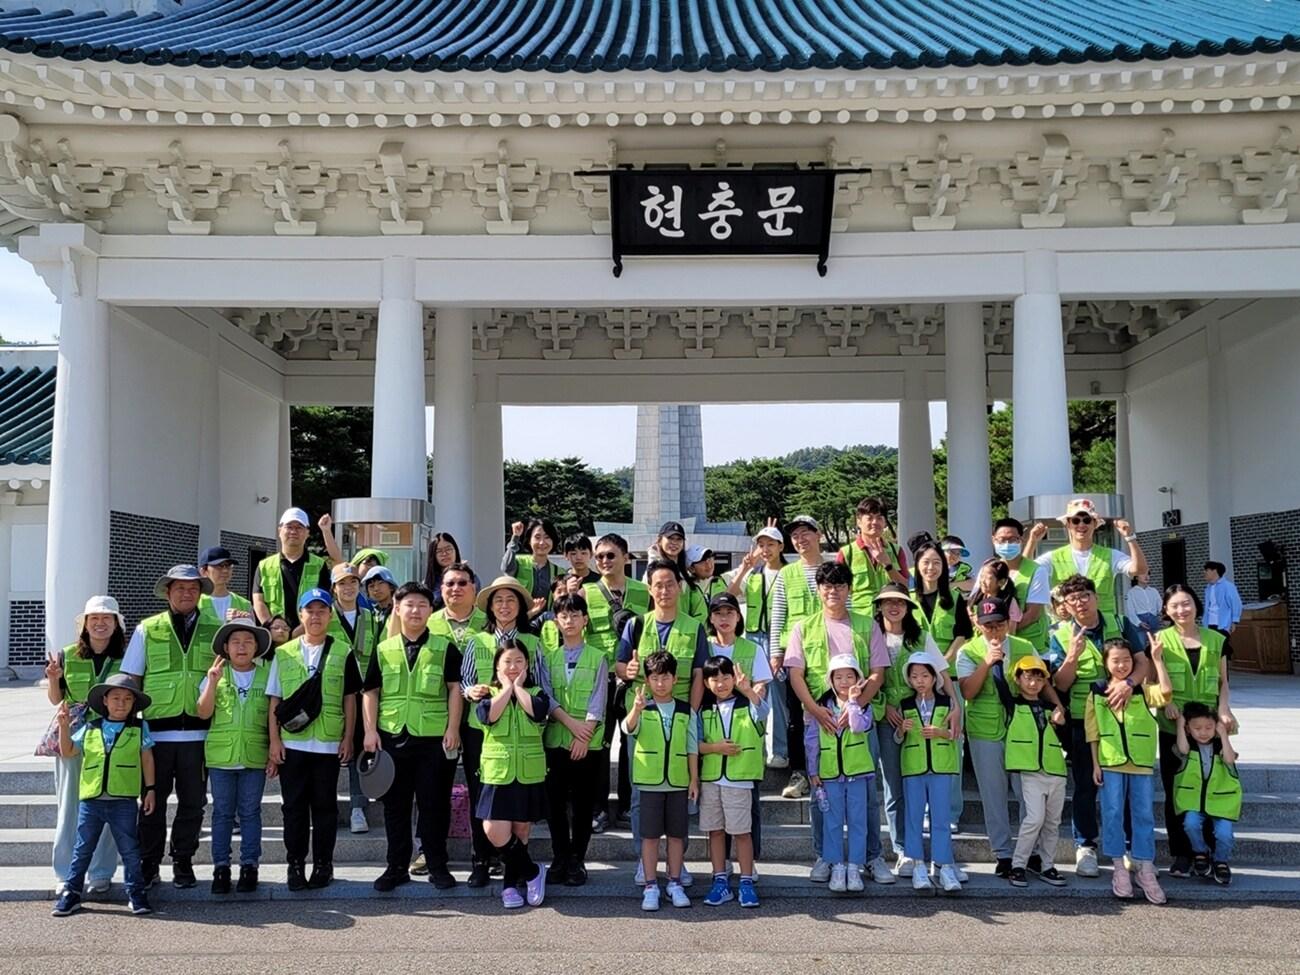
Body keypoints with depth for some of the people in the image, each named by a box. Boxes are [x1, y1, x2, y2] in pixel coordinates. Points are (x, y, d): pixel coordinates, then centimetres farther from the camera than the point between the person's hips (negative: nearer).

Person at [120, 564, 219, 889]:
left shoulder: (215, 630, 7)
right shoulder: (147, 630, 6)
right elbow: (130, 679, 7)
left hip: (198, 731, 1)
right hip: (156, 730, -1)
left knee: (192, 801, 7)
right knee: (153, 800, 5)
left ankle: (183, 862, 22)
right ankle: (148, 864, 19)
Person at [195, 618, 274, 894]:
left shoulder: (266, 675, 2)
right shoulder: (216, 674, 3)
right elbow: (203, 713, -5)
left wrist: (274, 754, 1)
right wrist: (213, 682, -17)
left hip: (255, 755, 0)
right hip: (221, 755, 0)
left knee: (250, 812, 6)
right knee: (222, 813, 7)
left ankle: (249, 866, 13)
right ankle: (221, 866, 14)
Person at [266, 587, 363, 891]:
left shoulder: (343, 654, 4)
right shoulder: (284, 654, 7)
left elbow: (350, 700, 6)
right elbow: (274, 700, 6)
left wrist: (348, 738, 1)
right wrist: (274, 739, 0)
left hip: (328, 743, -1)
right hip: (292, 743, 1)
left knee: (324, 805, 6)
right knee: (294, 805, 6)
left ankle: (323, 864, 14)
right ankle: (295, 864, 15)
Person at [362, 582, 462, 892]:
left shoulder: (445, 648, 3)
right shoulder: (383, 650, 9)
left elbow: (455, 689, 0)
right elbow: (370, 692, 9)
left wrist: (452, 729, -8)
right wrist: (370, 730, 0)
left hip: (434, 738, -2)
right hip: (392, 737, 2)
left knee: (434, 804, 3)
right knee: (395, 804, 9)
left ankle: (437, 866, 14)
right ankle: (397, 867, 19)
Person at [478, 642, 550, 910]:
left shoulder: (536, 692, 7)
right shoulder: (489, 693, 7)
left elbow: (538, 712, -16)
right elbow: (488, 715, -15)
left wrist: (518, 686, -4)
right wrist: (506, 687, -5)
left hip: (529, 774, 0)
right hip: (498, 773, 0)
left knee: (520, 832, 6)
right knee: (494, 831, -12)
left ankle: (511, 884, 24)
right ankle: (532, 872, 7)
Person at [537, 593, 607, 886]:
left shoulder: (597, 658, 3)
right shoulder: (547, 656, 8)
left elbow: (598, 703, -2)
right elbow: (545, 695, 0)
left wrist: (584, 736, -13)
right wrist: (570, 722, -13)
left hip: (588, 743, -1)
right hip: (554, 739, 2)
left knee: (582, 803, 3)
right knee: (555, 802, 4)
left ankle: (577, 861, 12)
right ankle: (559, 859, 14)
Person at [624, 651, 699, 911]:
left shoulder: (686, 711, 5)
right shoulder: (642, 709, -2)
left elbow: (692, 748, 7)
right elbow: (628, 728, -23)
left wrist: (694, 780, 1)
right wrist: (636, 709, -44)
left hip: (678, 782, 2)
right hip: (649, 781, -2)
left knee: (676, 834, 7)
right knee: (650, 835, 2)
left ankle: (675, 883, 18)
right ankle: (650, 886, 10)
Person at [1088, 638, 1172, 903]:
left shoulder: (1143, 691, 5)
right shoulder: (1097, 692, 4)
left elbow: (1166, 692, -17)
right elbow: (1092, 732, 5)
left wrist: (1157, 659, -17)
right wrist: (1095, 763, 0)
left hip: (1141, 763, 1)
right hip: (1110, 763, -1)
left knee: (1143, 816, 4)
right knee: (1113, 815, 2)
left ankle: (1146, 871, 12)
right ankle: (1119, 869, 12)